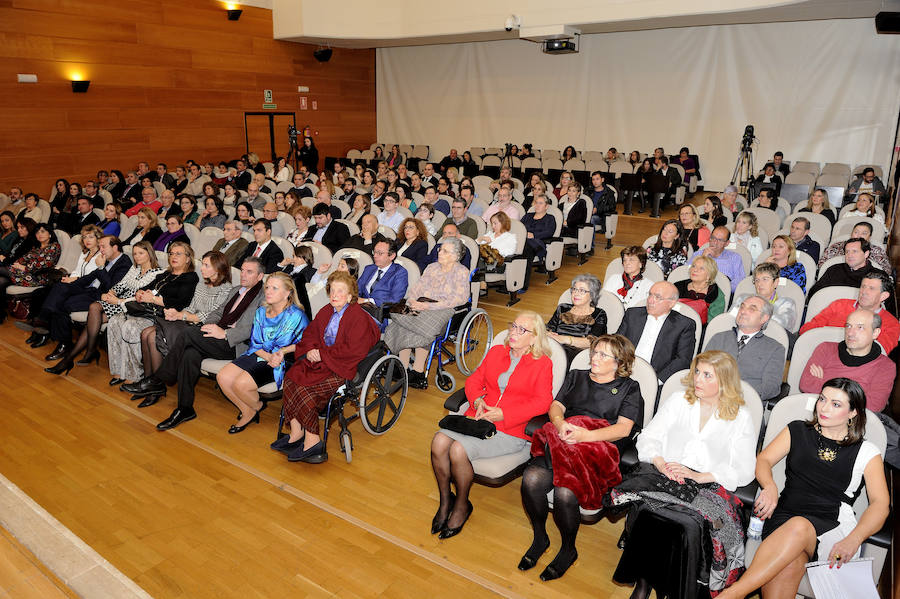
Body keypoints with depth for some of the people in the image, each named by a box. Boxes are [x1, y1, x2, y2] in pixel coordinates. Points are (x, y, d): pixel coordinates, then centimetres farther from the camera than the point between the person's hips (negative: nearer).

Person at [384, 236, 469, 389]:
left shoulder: (461, 272, 2)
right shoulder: (432, 267, 20)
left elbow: (460, 298, -11)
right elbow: (417, 287, 17)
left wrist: (429, 306, -18)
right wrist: (412, 302, -8)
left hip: (444, 309, -5)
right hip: (422, 305, 5)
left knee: (422, 328, -35)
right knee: (400, 326, -25)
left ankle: (418, 372, -31)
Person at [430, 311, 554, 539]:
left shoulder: (543, 363, 0)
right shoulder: (496, 351, 16)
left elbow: (542, 402, -9)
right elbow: (474, 380, 17)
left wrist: (504, 414, -15)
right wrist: (477, 400, -5)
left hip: (512, 429, -5)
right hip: (480, 417, 5)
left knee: (458, 450, -25)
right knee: (439, 441, -20)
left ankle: (462, 505, 2)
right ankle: (445, 499, 3)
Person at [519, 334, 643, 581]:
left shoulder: (629, 388, 12)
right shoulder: (576, 377, 25)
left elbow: (624, 428, -1)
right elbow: (556, 407, 14)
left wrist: (585, 435, -16)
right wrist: (561, 424, -11)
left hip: (599, 449, -3)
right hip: (563, 441, 4)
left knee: (565, 493, -30)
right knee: (531, 479, -27)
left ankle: (568, 549, 0)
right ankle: (539, 538, 0)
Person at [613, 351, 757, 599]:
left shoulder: (741, 418, 11)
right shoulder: (678, 400, 17)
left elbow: (744, 469, 2)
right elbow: (648, 437, 12)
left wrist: (700, 476, -12)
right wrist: (660, 463, -9)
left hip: (710, 485, -1)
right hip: (664, 474, 2)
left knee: (691, 523, -34)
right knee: (646, 509, -32)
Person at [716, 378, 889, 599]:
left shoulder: (867, 452, 13)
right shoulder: (798, 431, 19)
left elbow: (881, 504, 3)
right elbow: (763, 460, 13)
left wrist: (853, 540, -15)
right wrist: (770, 487, -12)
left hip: (832, 525, -1)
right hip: (784, 516, 2)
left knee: (798, 527, -39)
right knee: (789, 564, -36)